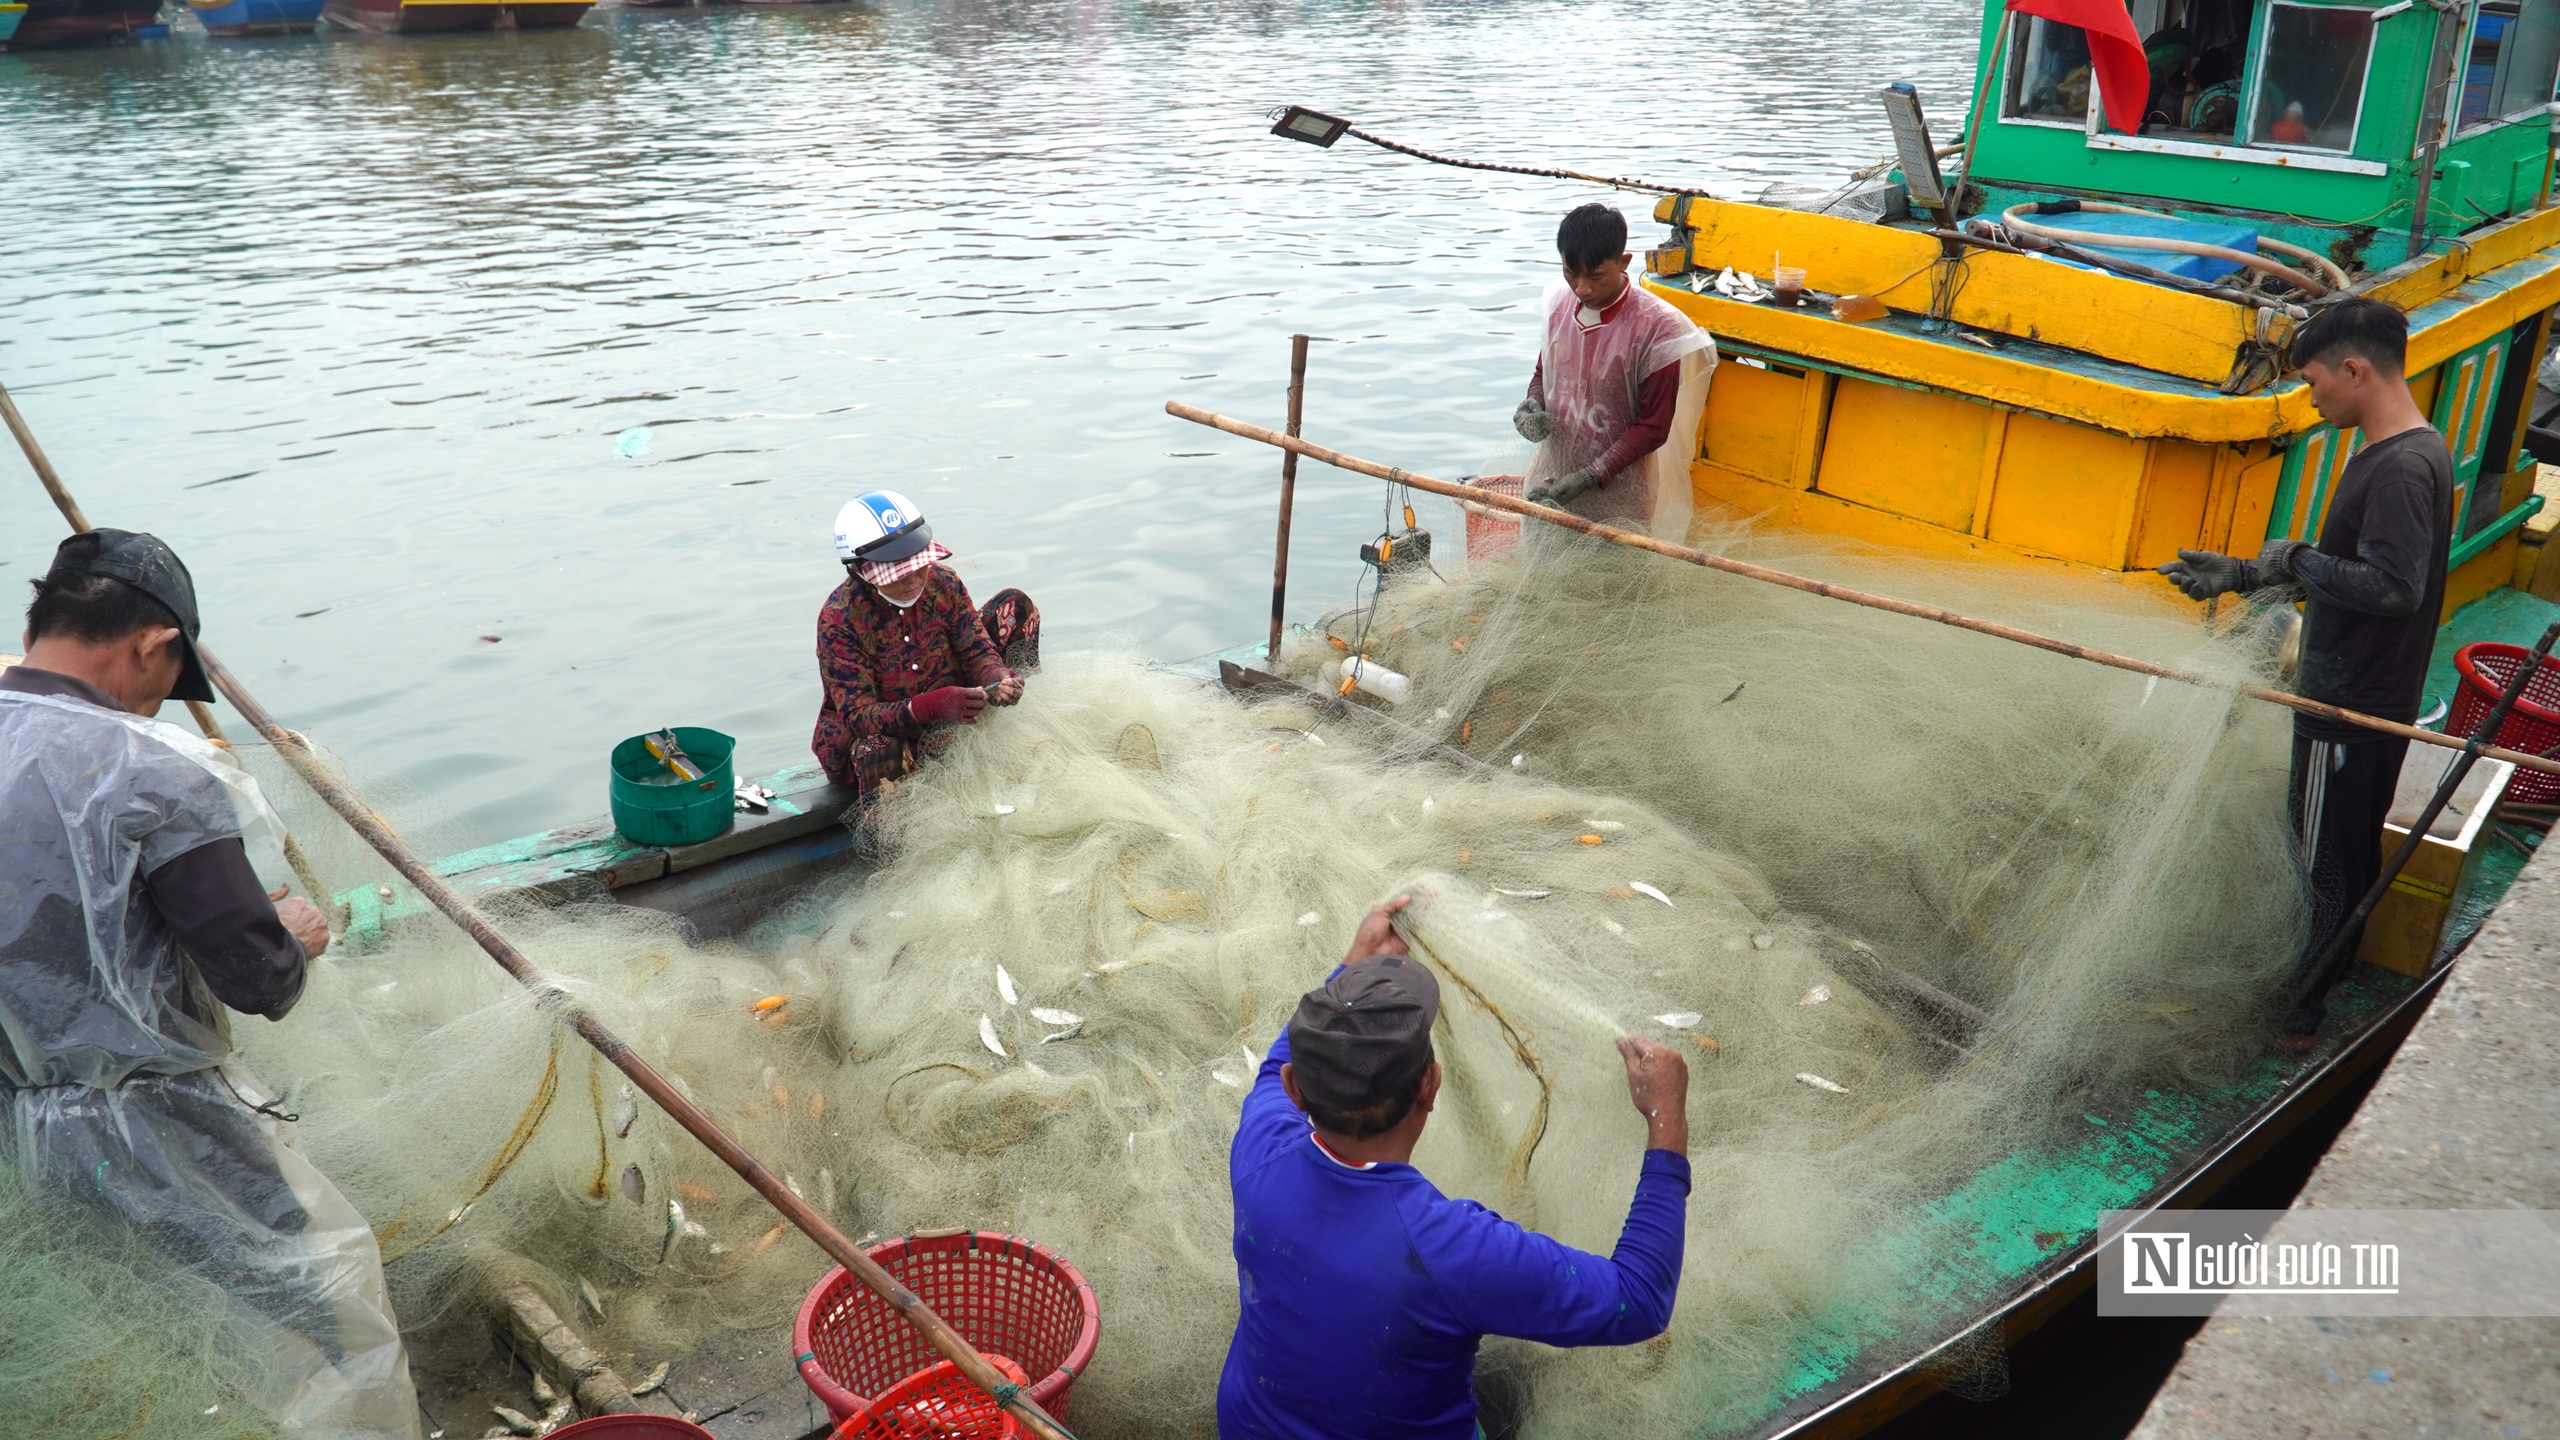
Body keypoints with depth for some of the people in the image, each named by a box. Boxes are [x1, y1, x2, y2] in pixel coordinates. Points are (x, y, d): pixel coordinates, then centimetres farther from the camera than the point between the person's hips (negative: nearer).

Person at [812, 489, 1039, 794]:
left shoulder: (943, 583, -8)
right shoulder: (838, 619, -21)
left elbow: (976, 653, -9)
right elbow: (858, 714, -27)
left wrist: (997, 677, -36)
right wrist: (934, 706, -45)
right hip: (887, 732, -5)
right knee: (876, 752, -44)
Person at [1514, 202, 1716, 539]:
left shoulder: (1656, 327, -16)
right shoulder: (1560, 305, 1)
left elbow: (1654, 427, -13)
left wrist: (1591, 477, -21)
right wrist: (1532, 405, -5)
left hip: (1616, 501, -5)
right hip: (1550, 485, 5)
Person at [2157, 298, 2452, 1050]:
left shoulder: (2405, 465, -22)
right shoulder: (2403, 452, 10)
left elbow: (2393, 585, -30)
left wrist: (2298, 560, -17)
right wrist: (2242, 575, 14)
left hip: (2352, 704, -10)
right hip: (2363, 695, 10)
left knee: (2324, 860, 2)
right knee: (2349, 853, 21)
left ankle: (2295, 1014, 13)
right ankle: (2326, 982, 36)